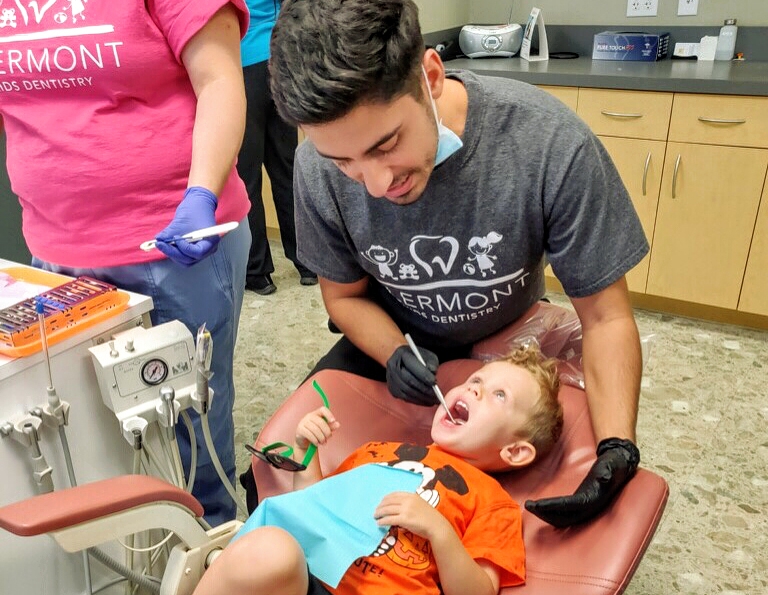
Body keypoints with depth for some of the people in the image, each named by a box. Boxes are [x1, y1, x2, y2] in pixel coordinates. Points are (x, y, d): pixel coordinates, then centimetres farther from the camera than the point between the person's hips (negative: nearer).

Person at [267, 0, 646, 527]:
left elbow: (606, 317, -21)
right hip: (394, 342, 1)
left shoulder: (552, 143, -32)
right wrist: (395, 355, -26)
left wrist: (618, 449, -34)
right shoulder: (319, 166, -25)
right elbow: (345, 293, -7)